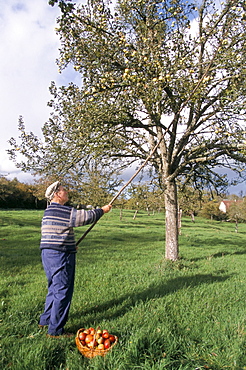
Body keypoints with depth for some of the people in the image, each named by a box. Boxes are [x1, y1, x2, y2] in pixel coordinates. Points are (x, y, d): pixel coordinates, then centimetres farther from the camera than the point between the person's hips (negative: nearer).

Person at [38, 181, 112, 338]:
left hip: (49, 254, 10)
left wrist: (70, 245, 23)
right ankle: (55, 330, 10)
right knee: (62, 291, 0)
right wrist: (102, 210, 1)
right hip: (60, 255, -10)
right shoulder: (62, 211, -18)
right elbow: (86, 217, -15)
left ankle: (46, 320, 36)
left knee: (55, 288, 23)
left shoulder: (50, 211, 14)